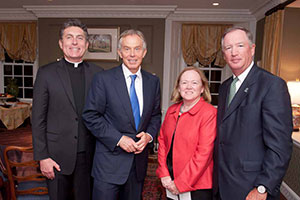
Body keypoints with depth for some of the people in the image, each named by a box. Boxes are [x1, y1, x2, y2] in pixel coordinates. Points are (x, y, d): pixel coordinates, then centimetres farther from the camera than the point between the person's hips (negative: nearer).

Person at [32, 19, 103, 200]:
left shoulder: (97, 73, 3)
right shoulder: (46, 73, -1)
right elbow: (38, 119, -2)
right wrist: (42, 157, -6)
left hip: (89, 155, 2)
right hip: (57, 154, -1)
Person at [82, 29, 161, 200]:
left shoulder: (153, 81, 4)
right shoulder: (103, 79, -8)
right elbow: (91, 116, -9)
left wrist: (149, 135, -7)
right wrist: (119, 139, -15)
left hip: (139, 159, 4)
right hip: (110, 160, -4)